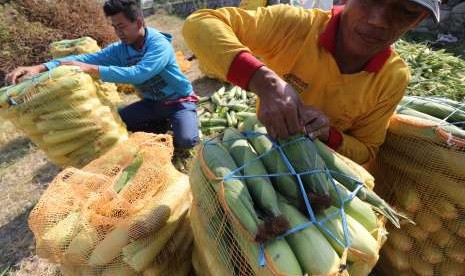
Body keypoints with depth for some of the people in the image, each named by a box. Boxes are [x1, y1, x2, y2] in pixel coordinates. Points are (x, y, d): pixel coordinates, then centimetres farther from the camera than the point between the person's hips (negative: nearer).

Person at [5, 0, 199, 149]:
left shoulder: (160, 45, -24)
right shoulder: (119, 49, -3)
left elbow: (137, 74, -38)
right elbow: (88, 58, -12)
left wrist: (90, 69, -38)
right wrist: (41, 68, -25)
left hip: (179, 101, -6)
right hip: (152, 101, 6)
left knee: (186, 140, -29)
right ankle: (162, 125, 7)